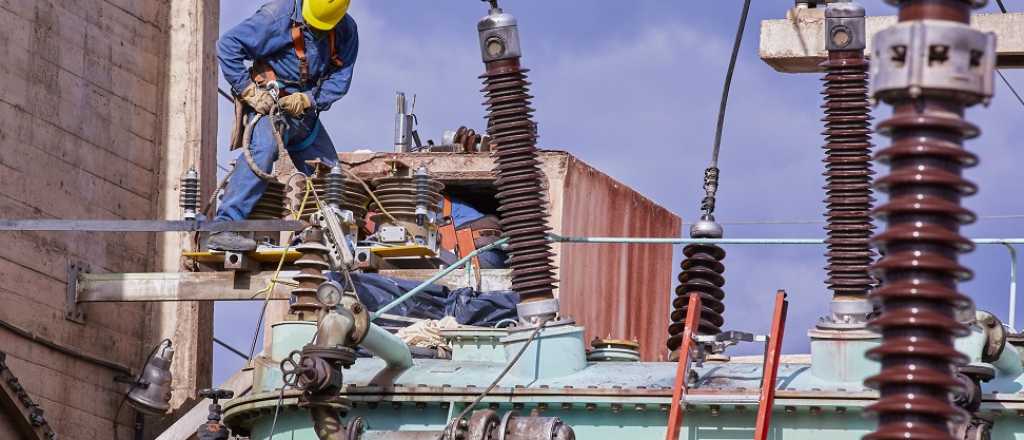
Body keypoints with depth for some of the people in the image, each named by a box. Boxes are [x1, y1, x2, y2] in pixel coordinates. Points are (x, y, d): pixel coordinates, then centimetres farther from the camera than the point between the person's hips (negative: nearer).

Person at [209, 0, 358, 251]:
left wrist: (307, 99, -20)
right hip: (268, 103, -7)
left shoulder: (346, 31, -2)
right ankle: (224, 228, -42)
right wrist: (248, 90, -22)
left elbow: (340, 79, -3)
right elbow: (228, 46, -17)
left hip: (304, 110, 7)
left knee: (329, 173, 13)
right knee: (263, 148, -33)